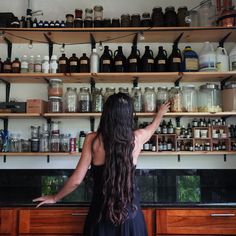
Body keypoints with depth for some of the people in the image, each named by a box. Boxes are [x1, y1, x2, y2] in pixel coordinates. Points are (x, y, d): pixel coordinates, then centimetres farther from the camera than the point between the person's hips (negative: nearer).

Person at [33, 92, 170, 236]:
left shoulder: (93, 139, -13)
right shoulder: (137, 138, -8)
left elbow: (76, 180, -10)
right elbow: (153, 127, 17)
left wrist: (55, 198, 7)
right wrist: (160, 113, 38)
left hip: (102, 212, -1)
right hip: (130, 212, 1)